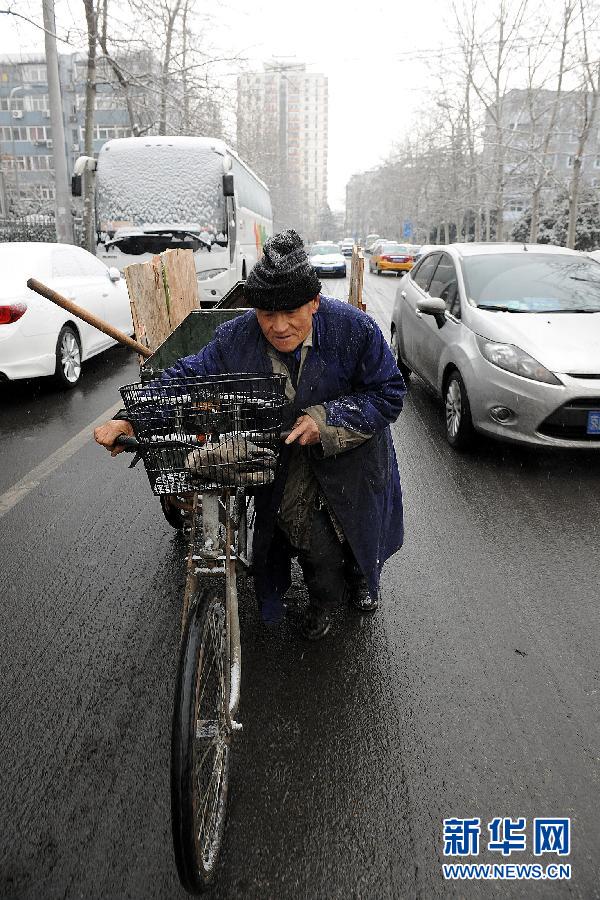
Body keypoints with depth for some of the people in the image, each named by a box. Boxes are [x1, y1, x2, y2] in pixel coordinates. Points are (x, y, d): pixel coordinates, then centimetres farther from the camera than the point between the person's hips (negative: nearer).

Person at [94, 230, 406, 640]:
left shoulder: (353, 327, -27)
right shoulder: (236, 339, -20)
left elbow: (389, 392, -21)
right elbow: (188, 376, -16)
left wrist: (327, 420, -34)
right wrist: (130, 418, -29)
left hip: (351, 446, 0)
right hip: (287, 447, 1)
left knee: (356, 522, 16)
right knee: (295, 515, -13)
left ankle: (361, 576, 53)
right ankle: (325, 594, 20)